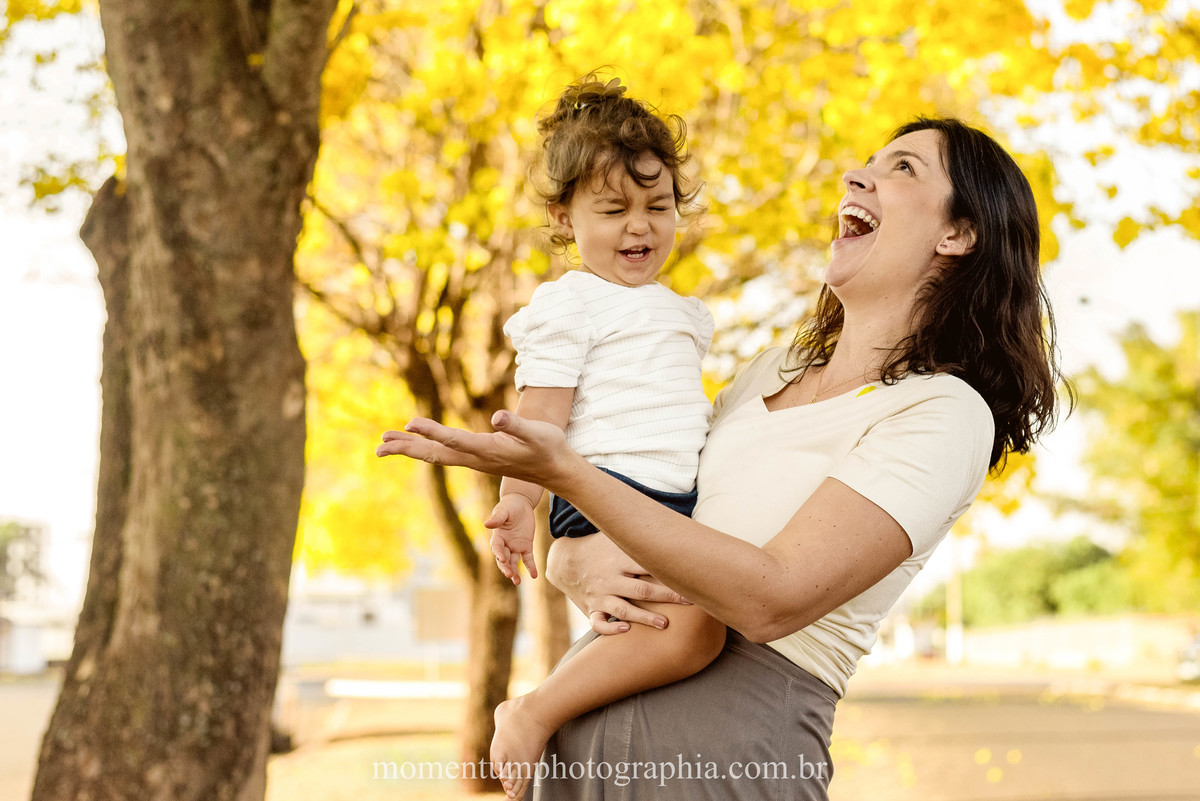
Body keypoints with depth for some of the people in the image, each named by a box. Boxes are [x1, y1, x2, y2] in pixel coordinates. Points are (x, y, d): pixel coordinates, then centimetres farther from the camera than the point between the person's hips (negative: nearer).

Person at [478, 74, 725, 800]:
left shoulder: (679, 313, 24)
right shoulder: (569, 305, -1)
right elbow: (539, 413, -8)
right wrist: (519, 499, -19)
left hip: (678, 498, 9)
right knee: (694, 627, -27)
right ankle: (535, 713, -18)